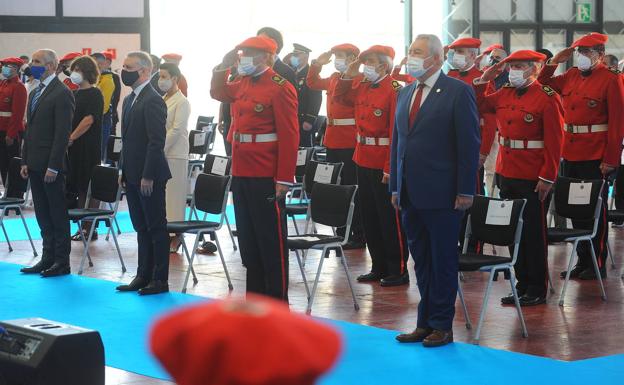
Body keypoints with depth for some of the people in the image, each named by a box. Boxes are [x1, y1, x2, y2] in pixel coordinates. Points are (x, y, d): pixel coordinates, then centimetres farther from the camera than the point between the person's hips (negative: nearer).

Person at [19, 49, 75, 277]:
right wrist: (25, 161, 13)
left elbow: (63, 133, -16)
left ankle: (62, 261, 5)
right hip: (35, 164, 8)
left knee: (57, 213, -1)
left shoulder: (62, 94, -11)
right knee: (42, 214, 11)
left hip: (51, 164, -8)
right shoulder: (35, 93, 16)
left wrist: (53, 166, -20)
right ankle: (48, 258, 18)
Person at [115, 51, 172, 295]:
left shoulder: (153, 101, -14)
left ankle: (160, 280, 4)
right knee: (141, 228, 13)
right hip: (133, 175, 9)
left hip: (149, 176, -9)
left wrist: (148, 176, -20)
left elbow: (157, 141, -19)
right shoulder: (129, 100, 15)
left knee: (156, 228, -2)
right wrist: (125, 172, 15)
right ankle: (143, 276, 20)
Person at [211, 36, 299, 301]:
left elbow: (289, 136, -14)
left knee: (271, 239, -1)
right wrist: (223, 66, 11)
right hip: (241, 173, 8)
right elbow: (218, 94, 29)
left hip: (266, 177, -8)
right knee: (247, 237, 12)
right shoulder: (242, 84, 10)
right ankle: (255, 295, 22)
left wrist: (284, 179, -17)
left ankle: (277, 302, 7)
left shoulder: (280, 88, -11)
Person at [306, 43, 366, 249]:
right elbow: (313, 83, 24)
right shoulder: (334, 78, 14)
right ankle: (341, 232, 21)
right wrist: (317, 64, 13)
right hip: (333, 140, 8)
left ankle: (358, 236, 3)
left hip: (350, 143, -8)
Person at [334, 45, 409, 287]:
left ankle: (398, 271, 9)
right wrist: (348, 75, 9)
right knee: (369, 217, 13)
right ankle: (379, 267, 24)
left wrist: (390, 168, -21)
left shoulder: (394, 90, -15)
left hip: (384, 164, -8)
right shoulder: (361, 86, 8)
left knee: (389, 219, 0)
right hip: (363, 160, 8)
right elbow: (340, 98, 26)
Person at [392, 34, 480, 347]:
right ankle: (425, 323, 19)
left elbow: (469, 144, -9)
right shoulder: (405, 93, 14)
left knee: (443, 260, 2)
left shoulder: (458, 92, -7)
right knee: (421, 260, 12)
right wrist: (395, 186, 13)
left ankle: (442, 325, 10)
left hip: (442, 195, -6)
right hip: (411, 194, 7)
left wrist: (465, 191, -13)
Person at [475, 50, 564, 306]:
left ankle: (537, 290, 11)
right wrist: (484, 80, 7)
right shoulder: (504, 95, 8)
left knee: (533, 233, 2)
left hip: (533, 178, -7)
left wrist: (547, 177, -17)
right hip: (507, 174, 7)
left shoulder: (547, 98, -11)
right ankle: (522, 285, 22)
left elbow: (554, 142, -13)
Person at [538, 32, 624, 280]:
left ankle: (598, 265, 10)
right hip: (570, 155, 6)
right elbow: (543, 85, 22)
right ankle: (582, 261, 20)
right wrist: (554, 62, 7)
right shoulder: (570, 76, 10)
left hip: (596, 157, -6)